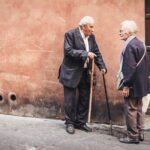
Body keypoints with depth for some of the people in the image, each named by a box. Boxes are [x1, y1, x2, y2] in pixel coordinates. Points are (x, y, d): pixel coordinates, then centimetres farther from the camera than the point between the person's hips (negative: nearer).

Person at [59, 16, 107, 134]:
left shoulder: (91, 37, 7)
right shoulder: (70, 34, -12)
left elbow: (97, 52, 10)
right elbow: (68, 51, -21)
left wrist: (102, 66, -4)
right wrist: (85, 54, -27)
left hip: (86, 73, 6)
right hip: (71, 73, -6)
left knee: (84, 100, 10)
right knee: (70, 100, 2)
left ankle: (81, 122, 23)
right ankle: (70, 123, 16)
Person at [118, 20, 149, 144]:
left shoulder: (130, 46, -20)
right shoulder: (139, 43, 10)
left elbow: (130, 68, -24)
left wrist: (126, 86, -21)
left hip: (133, 85, -9)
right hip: (140, 83, 9)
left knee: (130, 110, -1)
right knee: (138, 109, 16)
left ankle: (133, 136, 6)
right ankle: (139, 133, 25)